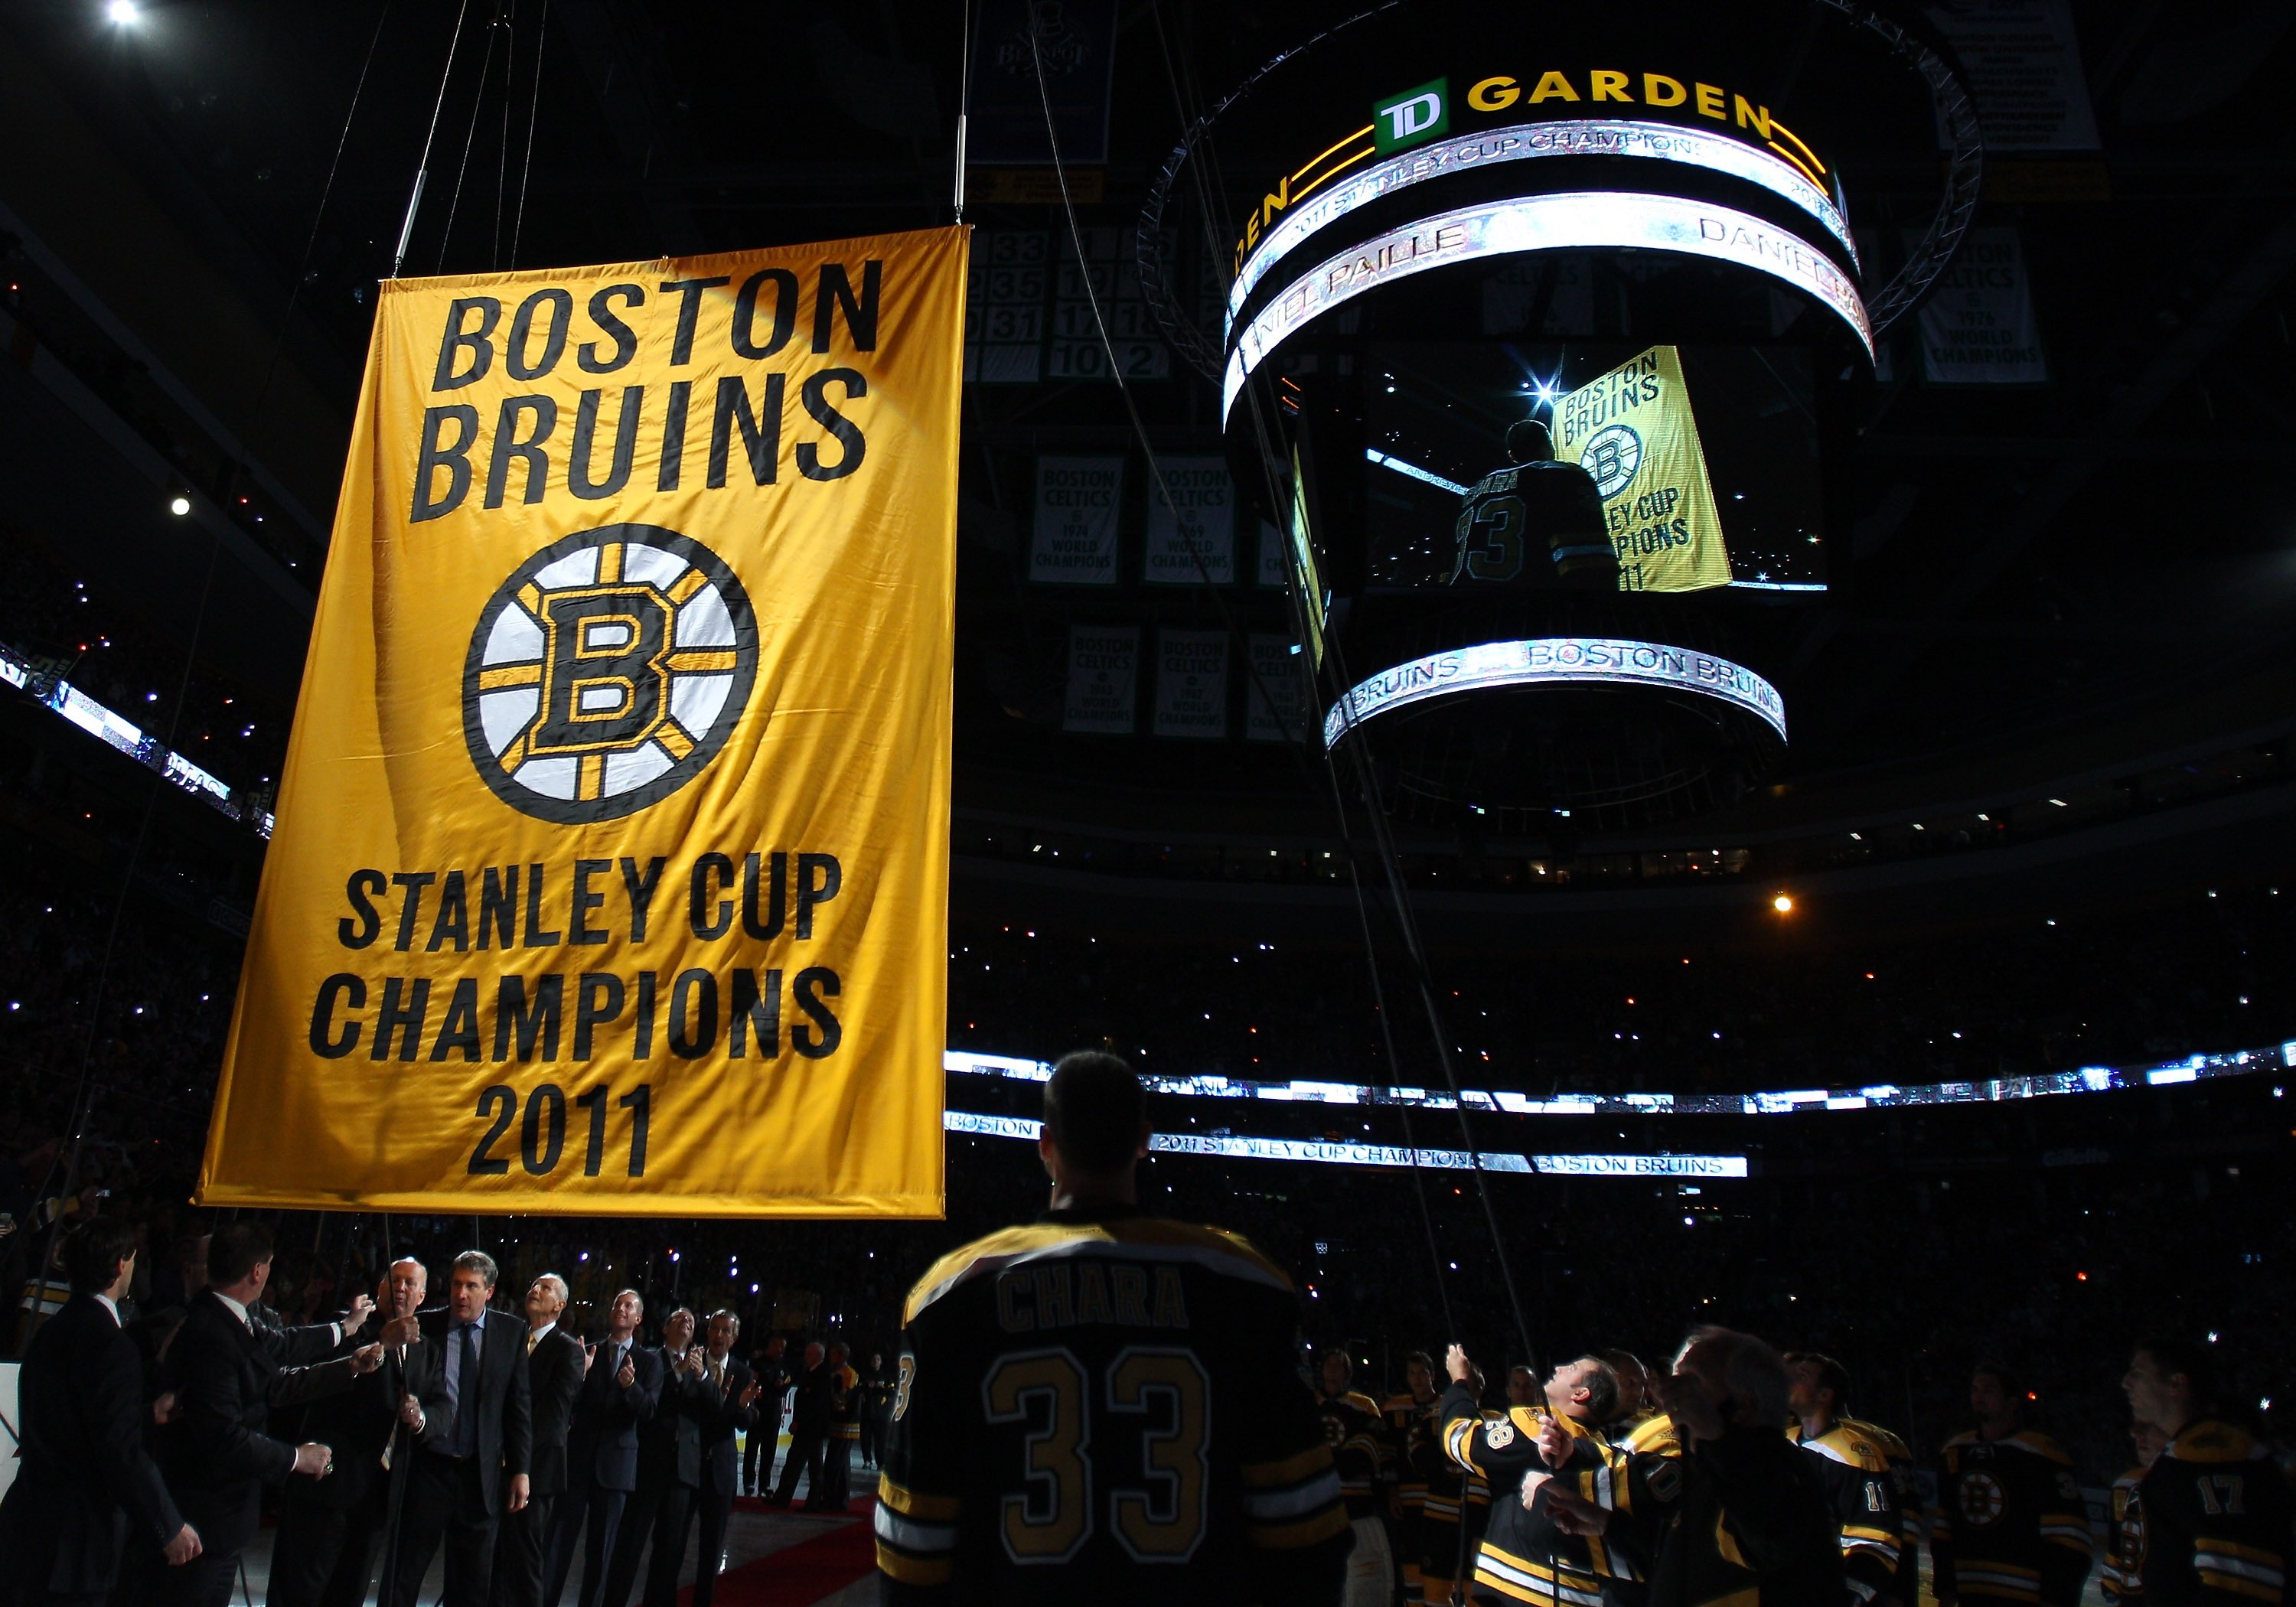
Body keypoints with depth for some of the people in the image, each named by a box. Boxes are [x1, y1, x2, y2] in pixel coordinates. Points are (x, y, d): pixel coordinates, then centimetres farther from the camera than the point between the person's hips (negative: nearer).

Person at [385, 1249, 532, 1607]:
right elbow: (409, 1389, -3)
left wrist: (521, 1470, -1)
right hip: (429, 1466, -1)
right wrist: (414, 1415, -26)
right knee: (404, 1576, 4)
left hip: (482, 1472, 1)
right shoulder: (425, 1327, -2)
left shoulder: (512, 1332, 0)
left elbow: (520, 1405, 1)